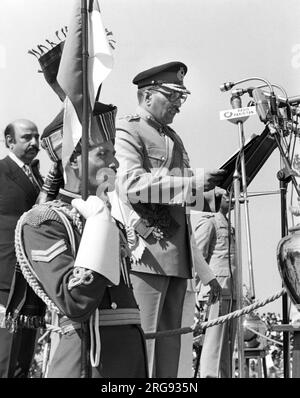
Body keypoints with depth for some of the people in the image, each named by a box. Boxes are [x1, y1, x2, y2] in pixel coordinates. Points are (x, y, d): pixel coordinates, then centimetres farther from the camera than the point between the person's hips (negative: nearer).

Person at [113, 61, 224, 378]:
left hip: (178, 256, 8)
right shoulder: (126, 131, -4)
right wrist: (194, 184, -21)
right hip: (148, 252, -8)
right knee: (144, 342, -8)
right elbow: (132, 184, -19)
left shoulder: (173, 137, 23)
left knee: (170, 342, 9)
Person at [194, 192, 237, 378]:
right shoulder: (208, 222, -2)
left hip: (231, 292, 9)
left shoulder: (228, 226, 25)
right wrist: (203, 289, -17)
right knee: (215, 341, -11)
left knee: (228, 344, 8)